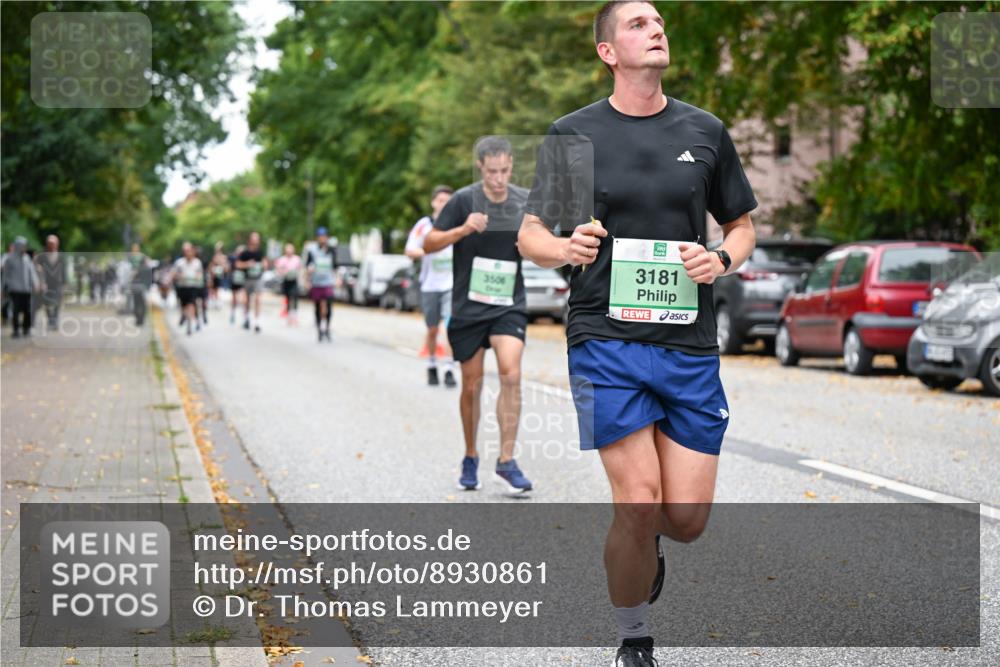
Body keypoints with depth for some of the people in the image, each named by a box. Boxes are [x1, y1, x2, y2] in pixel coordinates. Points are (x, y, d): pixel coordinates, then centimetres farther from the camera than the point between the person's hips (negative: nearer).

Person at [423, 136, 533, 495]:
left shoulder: (526, 201, 1)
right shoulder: (464, 200, -7)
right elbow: (429, 244, -5)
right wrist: (462, 230, -21)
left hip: (509, 306, 1)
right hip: (468, 307, -1)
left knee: (511, 374, -18)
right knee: (472, 385, 6)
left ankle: (506, 461, -12)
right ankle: (470, 458, 25)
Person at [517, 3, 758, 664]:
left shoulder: (706, 131, 9)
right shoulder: (573, 133, 3)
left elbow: (743, 225, 18)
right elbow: (530, 234, 7)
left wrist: (723, 258, -5)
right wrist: (567, 248, -15)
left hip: (690, 343, 3)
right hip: (607, 338, -2)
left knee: (687, 519, -1)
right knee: (639, 505, -11)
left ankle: (643, 544, 36)